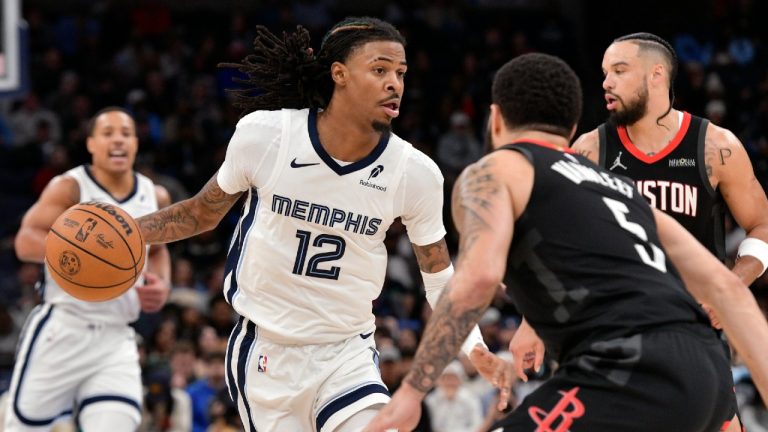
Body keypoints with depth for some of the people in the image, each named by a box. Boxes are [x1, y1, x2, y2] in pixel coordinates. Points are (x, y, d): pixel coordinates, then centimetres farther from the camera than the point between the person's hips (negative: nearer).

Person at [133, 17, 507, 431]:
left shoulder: (415, 173, -11)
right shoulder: (263, 134, -14)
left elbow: (439, 276, 3)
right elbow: (203, 213, 4)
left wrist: (473, 346, -10)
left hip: (348, 355, 1)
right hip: (264, 352, -1)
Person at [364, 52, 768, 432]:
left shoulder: (492, 172, 11)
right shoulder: (622, 189, 31)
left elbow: (477, 277, -9)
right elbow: (725, 286, 23)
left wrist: (411, 390, -8)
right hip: (706, 374, 8)